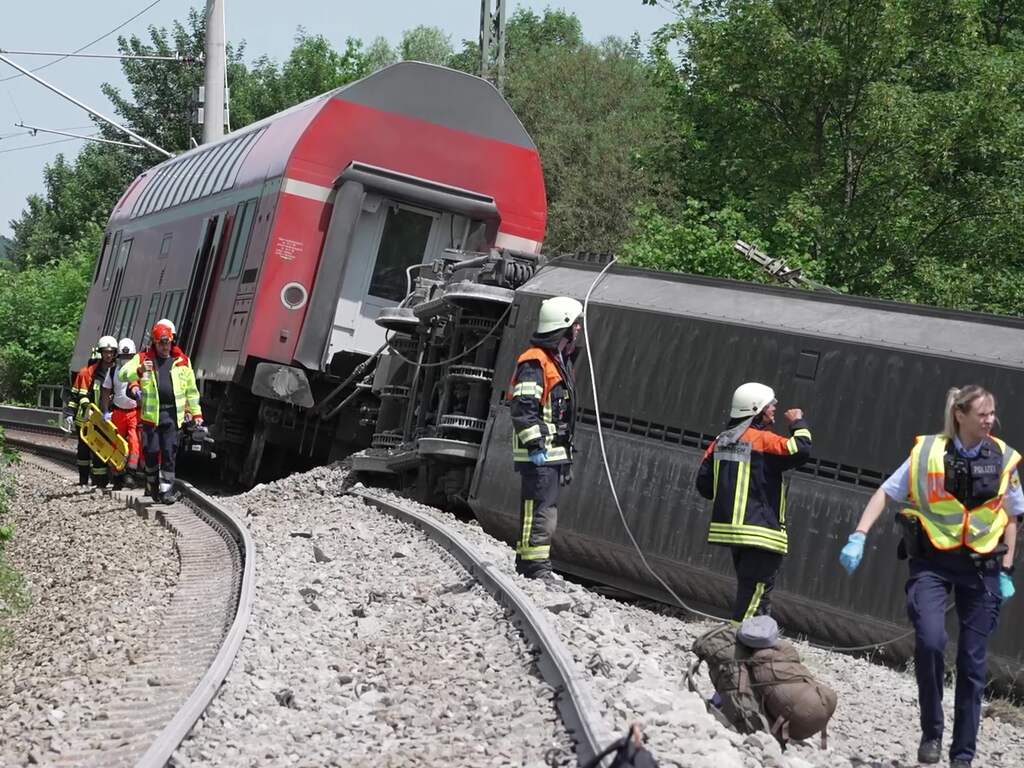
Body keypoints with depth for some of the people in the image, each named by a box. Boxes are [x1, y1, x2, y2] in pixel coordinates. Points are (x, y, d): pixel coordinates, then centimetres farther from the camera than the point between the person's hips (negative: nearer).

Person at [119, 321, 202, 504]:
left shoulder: (182, 361, 11)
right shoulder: (143, 358, 7)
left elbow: (191, 389, 18)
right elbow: (123, 374, -4)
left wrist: (196, 412, 16)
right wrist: (140, 371, -23)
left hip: (173, 414, 1)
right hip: (151, 413, -1)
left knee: (169, 453, -2)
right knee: (151, 451, 0)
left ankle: (166, 489, 2)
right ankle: (152, 485, 19)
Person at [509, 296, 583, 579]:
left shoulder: (561, 361, 21)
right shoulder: (534, 362, -12)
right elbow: (524, 410, -20)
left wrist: (567, 458, 25)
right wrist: (535, 445, -23)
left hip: (554, 453, 10)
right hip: (539, 455, -10)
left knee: (545, 513, 15)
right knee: (540, 513, -11)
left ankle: (527, 567, 23)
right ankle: (535, 568, -10)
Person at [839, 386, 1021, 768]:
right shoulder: (927, 452, -5)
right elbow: (885, 493, -1)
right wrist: (859, 536, -11)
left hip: (980, 567, 2)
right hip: (931, 561, -2)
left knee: (972, 663, 6)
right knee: (930, 640, -22)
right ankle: (931, 732, -2)